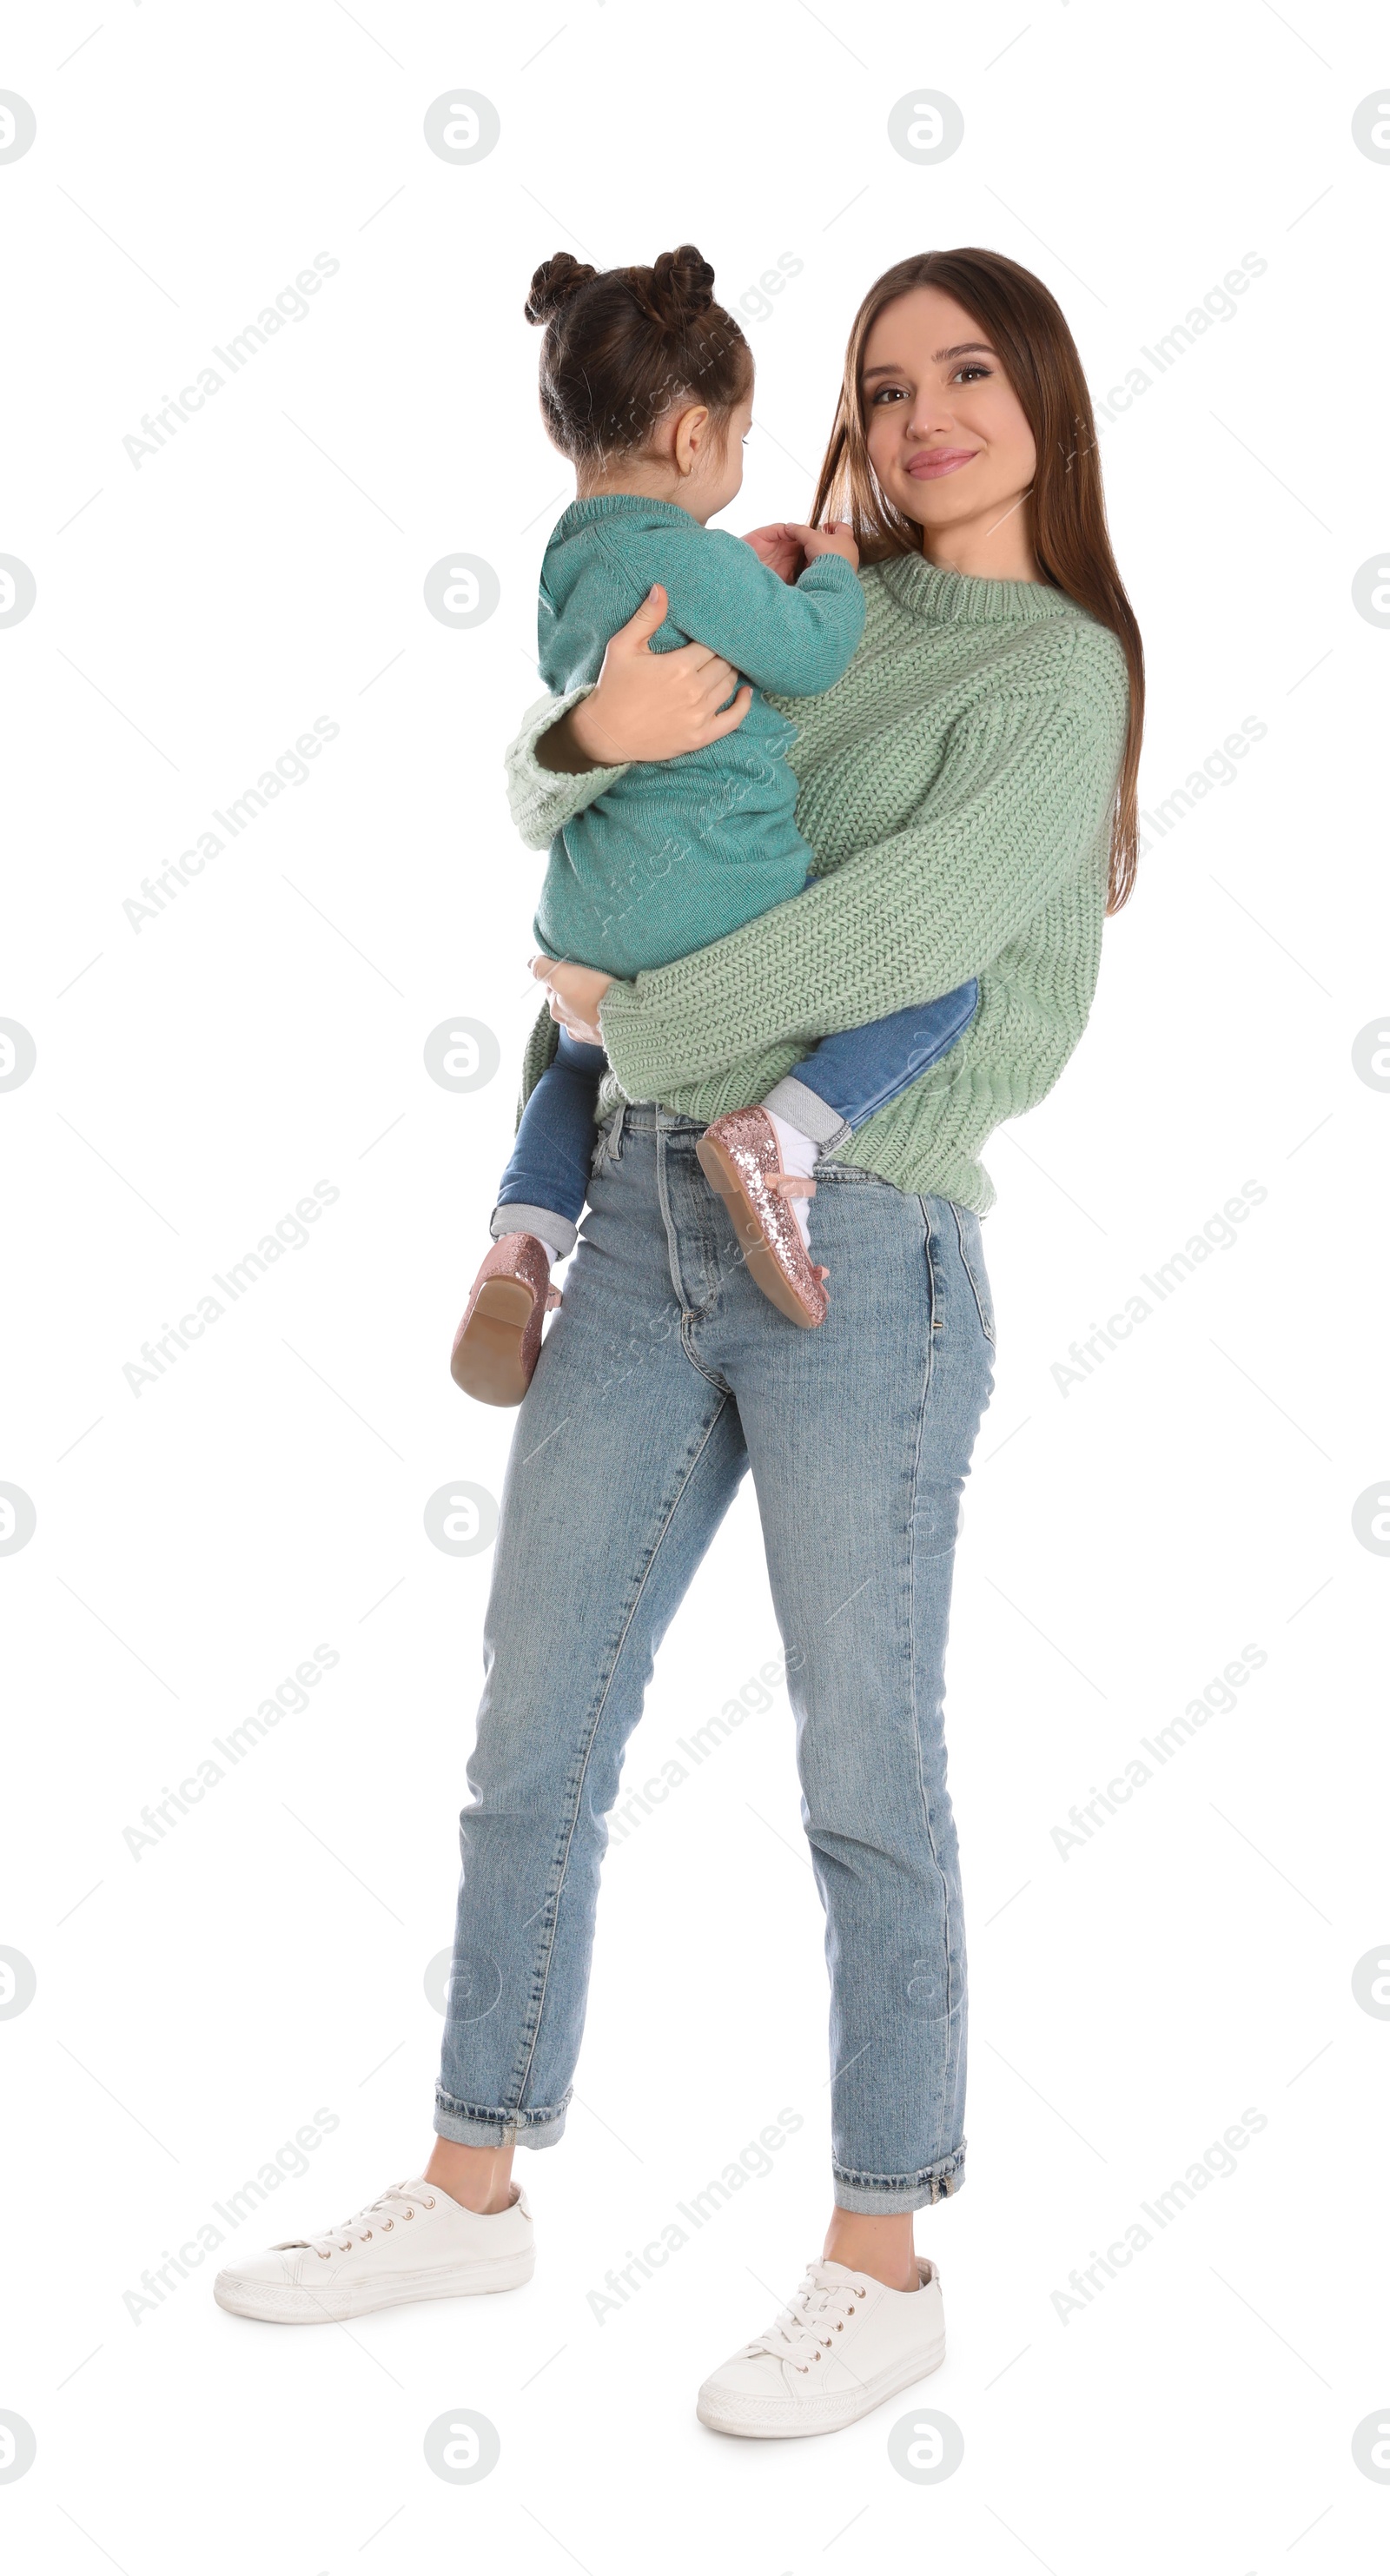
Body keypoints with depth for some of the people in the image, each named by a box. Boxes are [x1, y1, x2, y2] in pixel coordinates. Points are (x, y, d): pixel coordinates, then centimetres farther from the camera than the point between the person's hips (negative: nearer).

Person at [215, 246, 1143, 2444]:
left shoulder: (1061, 676, -2)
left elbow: (910, 927, -17)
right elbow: (541, 811, 11)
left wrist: (636, 1011, -6)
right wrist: (594, 736, -12)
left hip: (860, 1248, -6)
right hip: (647, 1217, 6)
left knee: (865, 1771, 2)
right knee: (531, 1743, 10)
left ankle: (883, 2266, 16)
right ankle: (472, 2195, 25)